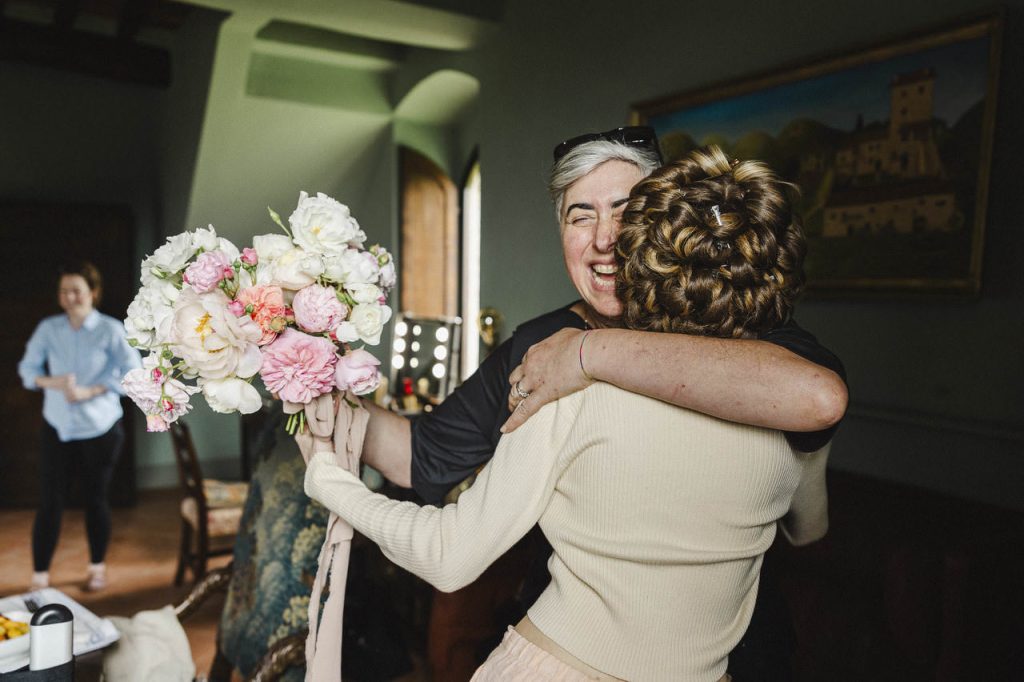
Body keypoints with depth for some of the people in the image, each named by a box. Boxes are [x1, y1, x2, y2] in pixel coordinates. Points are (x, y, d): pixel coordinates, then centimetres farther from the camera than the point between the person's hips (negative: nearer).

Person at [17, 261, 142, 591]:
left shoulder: (110, 330, -9)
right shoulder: (48, 328, 0)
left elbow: (134, 373, -11)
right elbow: (27, 367, 5)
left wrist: (90, 391, -18)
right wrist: (51, 382, -15)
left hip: (100, 428, -2)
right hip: (57, 427, 2)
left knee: (96, 498, 11)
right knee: (49, 501, 2)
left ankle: (97, 567, 29)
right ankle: (40, 576, 15)